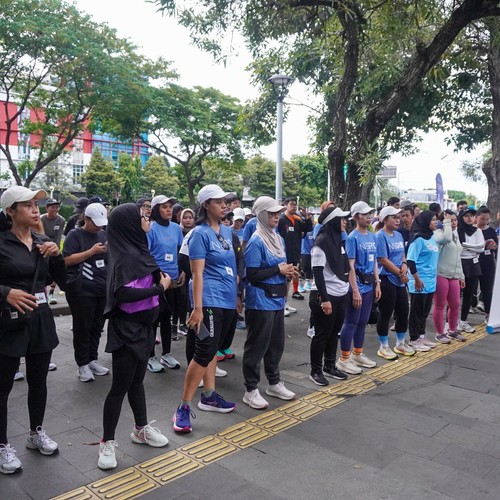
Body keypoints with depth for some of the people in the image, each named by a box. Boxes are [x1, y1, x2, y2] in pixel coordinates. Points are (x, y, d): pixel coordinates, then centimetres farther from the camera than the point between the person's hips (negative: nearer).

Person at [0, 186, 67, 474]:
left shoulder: (43, 242, 7)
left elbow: (62, 280, 7)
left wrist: (57, 254, -9)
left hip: (41, 320, 5)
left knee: (39, 380, 16)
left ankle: (36, 433, 34)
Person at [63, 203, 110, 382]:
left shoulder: (104, 234, 14)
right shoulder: (75, 234, -4)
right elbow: (67, 260, -13)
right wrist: (92, 251, -17)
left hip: (102, 289, 6)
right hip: (81, 290, -6)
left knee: (96, 327, 12)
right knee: (82, 328, 2)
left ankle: (92, 359, 24)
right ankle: (82, 364, 12)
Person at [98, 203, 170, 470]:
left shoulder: (136, 250, 6)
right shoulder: (125, 255, -20)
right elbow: (123, 293, -30)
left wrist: (159, 282, -8)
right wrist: (160, 288, -22)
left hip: (142, 326, 9)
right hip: (126, 329, -8)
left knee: (137, 380, 20)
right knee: (120, 386, 2)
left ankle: (141, 429, 35)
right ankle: (107, 442, 17)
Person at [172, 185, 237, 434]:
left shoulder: (227, 231, 12)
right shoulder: (200, 233, -11)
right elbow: (198, 273, -16)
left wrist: (236, 295, 19)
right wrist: (197, 308, -19)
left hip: (228, 299, 8)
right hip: (210, 300, -8)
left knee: (213, 348, 16)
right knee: (204, 351, -9)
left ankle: (209, 396, 27)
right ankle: (183, 408, 0)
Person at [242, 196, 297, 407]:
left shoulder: (278, 239, 12)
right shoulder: (256, 242, -15)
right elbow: (252, 275, -21)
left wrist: (288, 271, -1)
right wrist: (279, 269, -16)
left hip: (277, 300, 9)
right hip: (260, 301, -9)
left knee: (276, 343, 18)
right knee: (257, 346, 2)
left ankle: (274, 383, 34)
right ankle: (250, 390, 14)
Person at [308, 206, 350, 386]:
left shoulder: (338, 240, 9)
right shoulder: (321, 242, -16)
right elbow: (317, 273, -19)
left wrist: (348, 289, 15)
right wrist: (324, 298, -21)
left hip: (340, 295, 8)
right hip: (325, 296, -8)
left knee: (334, 332, 17)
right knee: (322, 335, 3)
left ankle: (330, 366, 31)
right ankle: (316, 371, 16)